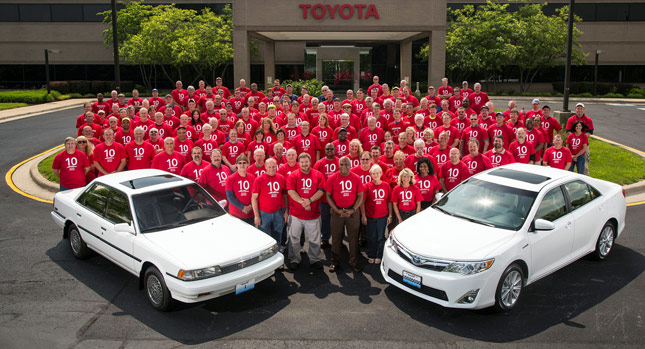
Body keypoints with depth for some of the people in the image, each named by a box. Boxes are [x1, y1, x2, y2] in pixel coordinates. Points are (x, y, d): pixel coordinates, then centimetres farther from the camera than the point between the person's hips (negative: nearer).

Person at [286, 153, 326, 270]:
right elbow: (290, 191, -11)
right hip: (296, 213, -1)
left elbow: (321, 191, -4)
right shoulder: (293, 175, 0)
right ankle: (294, 260, 23)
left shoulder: (318, 175, 4)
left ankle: (315, 259, 26)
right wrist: (302, 202, -23)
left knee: (314, 239, 10)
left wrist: (310, 200, -19)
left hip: (313, 214, 1)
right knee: (294, 239, 9)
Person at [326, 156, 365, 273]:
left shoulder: (356, 179, -1)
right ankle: (335, 262, 20)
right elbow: (328, 196, -1)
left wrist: (353, 210, -11)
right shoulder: (332, 179, -2)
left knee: (353, 238, 7)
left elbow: (360, 196, 1)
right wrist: (337, 210, -10)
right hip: (337, 212, 0)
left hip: (353, 212, 0)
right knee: (336, 238, 8)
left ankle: (354, 262, 19)